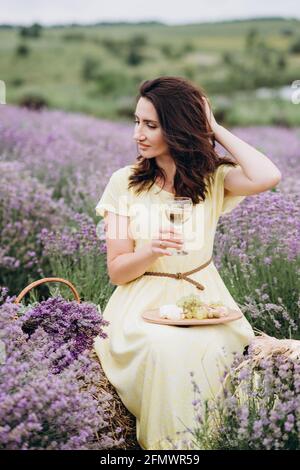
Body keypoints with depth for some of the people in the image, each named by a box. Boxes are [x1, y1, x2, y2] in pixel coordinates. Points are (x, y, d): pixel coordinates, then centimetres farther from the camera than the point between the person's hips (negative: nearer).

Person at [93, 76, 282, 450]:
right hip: (144, 302, 0)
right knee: (165, 349, -32)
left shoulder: (213, 177, 0)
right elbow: (117, 271, -3)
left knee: (215, 350, -31)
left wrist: (214, 129, -11)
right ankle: (167, 442, -10)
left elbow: (267, 177, -23)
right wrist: (151, 251, -26)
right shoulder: (125, 182, -1)